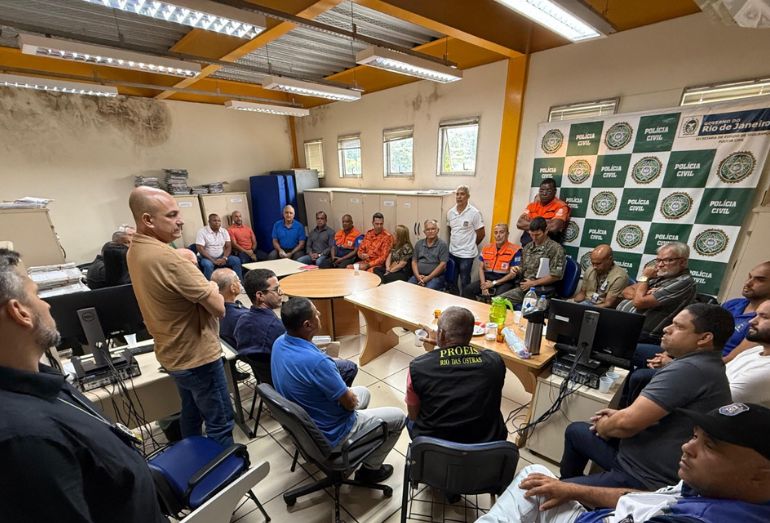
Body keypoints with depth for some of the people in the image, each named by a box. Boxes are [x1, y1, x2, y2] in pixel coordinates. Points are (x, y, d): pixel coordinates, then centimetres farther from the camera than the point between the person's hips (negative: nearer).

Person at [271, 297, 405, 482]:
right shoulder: (315, 361, -38)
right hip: (330, 433, -8)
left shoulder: (279, 342, -11)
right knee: (398, 417, 7)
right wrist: (350, 395, -1)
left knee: (363, 392, 27)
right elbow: (349, 403, -24)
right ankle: (370, 469, 23)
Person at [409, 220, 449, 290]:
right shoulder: (419, 243, 13)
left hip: (435, 277, -4)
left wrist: (428, 278, -12)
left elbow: (443, 265, -8)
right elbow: (414, 262, 11)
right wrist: (418, 276, -6)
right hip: (418, 276, 4)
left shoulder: (442, 244, -1)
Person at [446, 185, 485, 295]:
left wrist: (471, 245, 4)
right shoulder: (450, 212, 3)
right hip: (452, 252, 5)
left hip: (466, 253, -5)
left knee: (464, 282, 5)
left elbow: (481, 233, -5)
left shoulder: (474, 213, -12)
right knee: (451, 280, 15)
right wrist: (454, 242, 12)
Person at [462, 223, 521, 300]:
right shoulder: (487, 247, 10)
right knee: (467, 290, -18)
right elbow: (481, 267, 8)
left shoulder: (514, 250, -5)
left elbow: (513, 274, -7)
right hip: (487, 279, 4)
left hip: (504, 281, -4)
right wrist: (483, 284, -8)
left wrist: (494, 283, -13)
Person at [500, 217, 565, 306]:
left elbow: (556, 275, -11)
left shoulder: (555, 248, -5)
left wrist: (533, 283, -11)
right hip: (523, 287, 6)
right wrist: (517, 270, 1)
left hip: (541, 290, -5)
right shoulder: (527, 247, 14)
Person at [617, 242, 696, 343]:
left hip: (642, 334, -7)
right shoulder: (659, 275, 12)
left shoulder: (684, 282, -13)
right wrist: (643, 295, -10)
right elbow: (626, 292, 11)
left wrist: (644, 277, -5)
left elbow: (639, 302, -20)